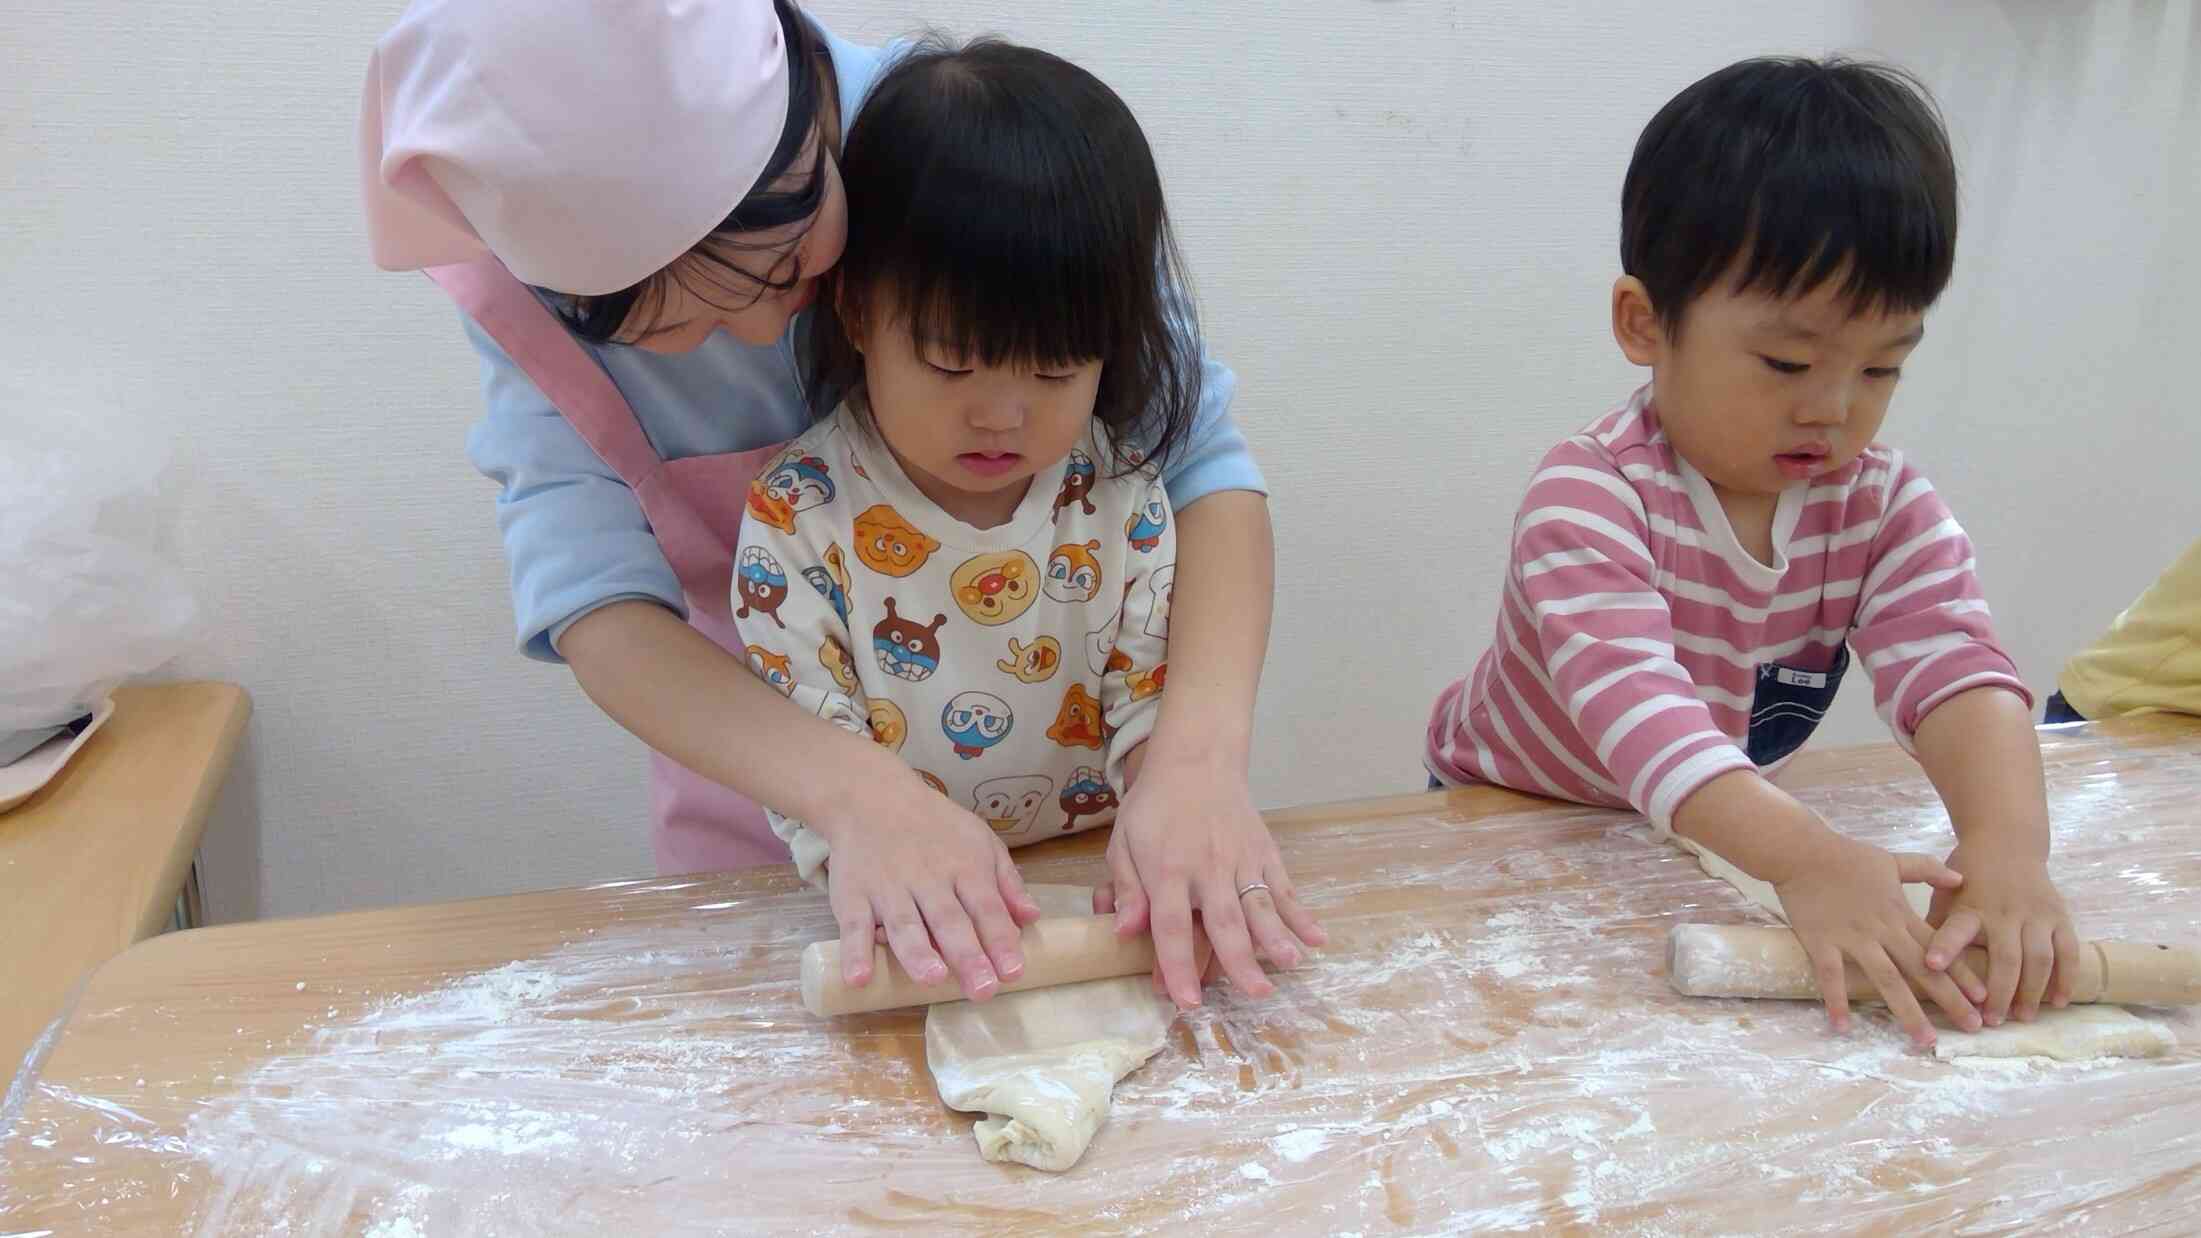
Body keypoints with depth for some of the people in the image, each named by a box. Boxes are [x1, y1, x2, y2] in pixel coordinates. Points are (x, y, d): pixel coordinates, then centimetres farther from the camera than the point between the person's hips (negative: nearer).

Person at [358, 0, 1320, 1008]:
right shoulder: (527, 288, -22)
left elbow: (1202, 465, -26)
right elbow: (592, 598, -31)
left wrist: (1198, 758, -43)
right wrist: (857, 793, -47)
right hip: (760, 779, 1)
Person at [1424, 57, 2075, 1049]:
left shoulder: (1889, 510, -10)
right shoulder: (1586, 500, -27)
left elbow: (1955, 671, -24)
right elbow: (1633, 703, -41)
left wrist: (2005, 843, -44)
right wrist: (1805, 856, -55)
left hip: (1714, 839, 5)